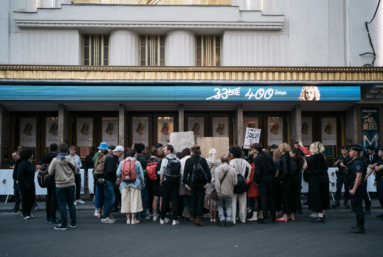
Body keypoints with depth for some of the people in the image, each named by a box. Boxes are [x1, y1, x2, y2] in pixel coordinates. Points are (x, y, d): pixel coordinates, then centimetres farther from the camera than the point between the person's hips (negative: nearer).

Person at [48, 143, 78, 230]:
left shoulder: (55, 160, -10)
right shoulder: (71, 159, -3)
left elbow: (50, 172, -3)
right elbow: (75, 171, 7)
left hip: (60, 185, -3)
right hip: (71, 184, 3)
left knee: (62, 205, 3)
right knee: (71, 204, 12)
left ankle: (64, 225, 6)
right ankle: (73, 223, 18)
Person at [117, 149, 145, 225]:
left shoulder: (122, 162, 4)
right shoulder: (137, 163, -2)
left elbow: (118, 173, 2)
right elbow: (141, 174, 0)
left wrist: (120, 179, 22)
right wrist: (142, 184, 10)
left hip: (124, 184, 3)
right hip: (135, 184, -2)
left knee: (126, 200, 8)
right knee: (134, 200, 2)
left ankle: (128, 219, 11)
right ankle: (133, 219, 2)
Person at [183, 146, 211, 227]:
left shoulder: (188, 161, -3)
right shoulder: (203, 160, -3)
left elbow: (185, 172, -3)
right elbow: (207, 171, -6)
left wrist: (185, 183, 1)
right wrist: (208, 181, -4)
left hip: (192, 183, 1)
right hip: (202, 183, 0)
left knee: (193, 200, 11)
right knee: (200, 200, 2)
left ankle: (195, 218, 16)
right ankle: (198, 219, -3)